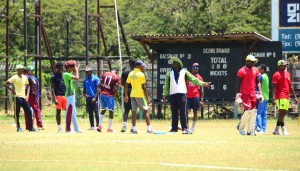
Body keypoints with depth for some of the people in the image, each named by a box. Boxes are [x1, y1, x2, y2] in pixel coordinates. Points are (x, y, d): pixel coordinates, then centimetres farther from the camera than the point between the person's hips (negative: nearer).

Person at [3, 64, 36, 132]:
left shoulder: (25, 77, 10)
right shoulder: (15, 78, -9)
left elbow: (27, 86, 22)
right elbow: (5, 84, -12)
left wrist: (27, 95, 10)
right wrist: (12, 89, -16)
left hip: (24, 97, 6)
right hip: (17, 97, -6)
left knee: (29, 111, 1)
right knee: (17, 112, -1)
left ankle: (31, 127, 5)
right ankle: (18, 127, 8)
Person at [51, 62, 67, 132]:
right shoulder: (54, 77, -4)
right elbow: (52, 89, -7)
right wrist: (54, 99, -16)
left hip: (65, 96, 5)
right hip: (58, 96, -5)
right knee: (58, 111, 0)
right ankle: (59, 127, 4)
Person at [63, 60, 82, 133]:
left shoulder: (68, 74, 15)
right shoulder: (66, 74, -15)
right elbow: (77, 78, -22)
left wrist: (75, 71, 16)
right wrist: (76, 71, -8)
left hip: (72, 94, 11)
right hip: (70, 95, -11)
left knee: (73, 112, 13)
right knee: (69, 111, -10)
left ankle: (76, 128, 18)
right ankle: (67, 129, -9)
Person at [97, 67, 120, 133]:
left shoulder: (105, 74, 9)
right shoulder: (117, 78, -5)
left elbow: (100, 84, 7)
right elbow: (115, 88, -12)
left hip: (102, 94, 5)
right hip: (110, 95, -5)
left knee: (103, 109, 20)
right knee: (111, 111, 5)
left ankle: (99, 125, 9)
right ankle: (109, 128, 6)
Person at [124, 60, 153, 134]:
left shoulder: (131, 74, 8)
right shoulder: (141, 74, -11)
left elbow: (126, 85, 11)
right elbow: (144, 87, -14)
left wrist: (126, 96, 18)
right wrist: (147, 98, -11)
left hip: (132, 94, 6)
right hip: (140, 95, -6)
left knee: (134, 111, 7)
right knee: (146, 110, 1)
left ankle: (133, 128, 2)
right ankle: (149, 128, -4)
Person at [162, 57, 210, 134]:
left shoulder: (184, 72, 10)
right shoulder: (169, 74, 14)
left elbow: (193, 79, 5)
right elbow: (166, 85, 10)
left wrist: (203, 84, -4)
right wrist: (164, 94, 0)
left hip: (182, 94, -2)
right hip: (172, 95, 2)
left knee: (183, 112, -8)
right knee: (174, 112, 4)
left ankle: (185, 128, -9)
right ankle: (174, 128, 10)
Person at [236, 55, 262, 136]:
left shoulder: (255, 70, 11)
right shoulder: (241, 71, -7)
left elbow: (258, 82, 15)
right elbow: (238, 84, -7)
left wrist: (260, 93, 5)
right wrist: (238, 95, -13)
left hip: (253, 94, 6)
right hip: (244, 94, -6)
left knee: (254, 111, 1)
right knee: (248, 110, -15)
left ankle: (250, 131, 5)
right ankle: (240, 126, 7)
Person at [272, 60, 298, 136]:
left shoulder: (287, 74, 17)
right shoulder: (276, 75, -6)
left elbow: (290, 86, 21)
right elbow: (274, 87, -12)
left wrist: (295, 96, 18)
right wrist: (273, 98, -21)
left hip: (287, 97, 8)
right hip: (280, 97, -8)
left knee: (284, 112, 10)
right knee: (281, 112, -11)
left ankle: (276, 130, 19)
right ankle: (283, 130, -13)